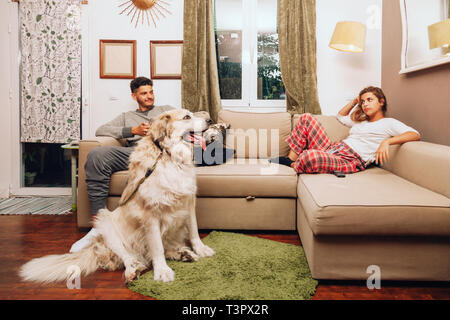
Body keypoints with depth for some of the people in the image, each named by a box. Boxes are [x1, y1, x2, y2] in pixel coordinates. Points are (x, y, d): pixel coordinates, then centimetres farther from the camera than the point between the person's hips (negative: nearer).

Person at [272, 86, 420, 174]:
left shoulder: (389, 123, 6)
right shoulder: (361, 121, 30)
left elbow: (415, 135, -11)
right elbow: (341, 116, 49)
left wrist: (387, 141, -26)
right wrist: (355, 101, 33)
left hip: (351, 160, -9)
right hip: (331, 149, 9)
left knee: (311, 156, -40)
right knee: (306, 118, 4)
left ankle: (293, 167, -5)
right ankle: (291, 159, -3)